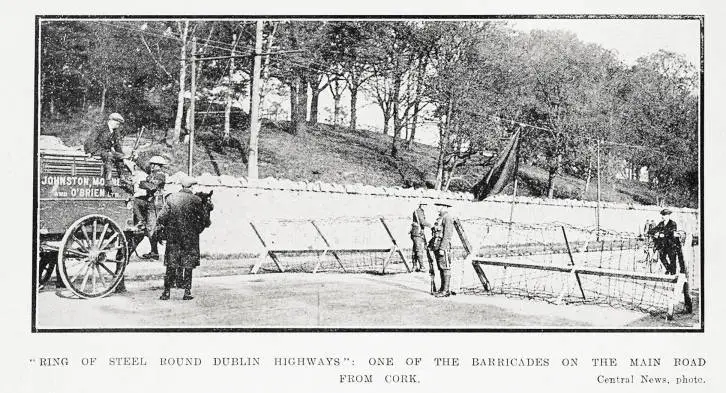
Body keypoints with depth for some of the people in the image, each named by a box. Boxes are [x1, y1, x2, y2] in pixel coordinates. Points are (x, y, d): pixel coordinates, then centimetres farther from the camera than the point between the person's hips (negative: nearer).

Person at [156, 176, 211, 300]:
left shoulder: (171, 198, 0)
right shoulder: (196, 200, -6)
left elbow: (162, 216, -2)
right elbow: (205, 219, -2)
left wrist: (158, 227, 11)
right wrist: (199, 228, 15)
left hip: (172, 236, 2)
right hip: (190, 237, -2)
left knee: (171, 265, 8)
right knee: (188, 265, 6)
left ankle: (166, 292, 8)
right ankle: (187, 292, 7)